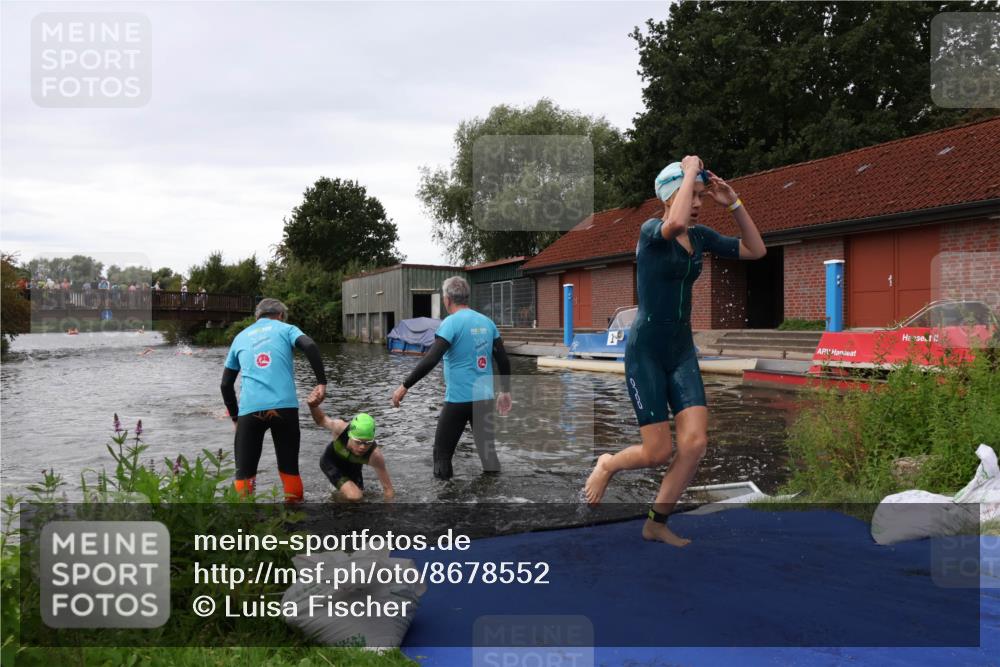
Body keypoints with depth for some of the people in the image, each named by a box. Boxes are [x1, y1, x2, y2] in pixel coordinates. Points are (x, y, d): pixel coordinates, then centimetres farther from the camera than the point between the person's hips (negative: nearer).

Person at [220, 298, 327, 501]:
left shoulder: (241, 336, 23)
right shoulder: (285, 329, 15)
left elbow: (226, 384, 21)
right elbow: (310, 346, -8)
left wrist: (234, 416, 27)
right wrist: (321, 382, -5)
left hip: (250, 409, 1)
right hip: (284, 406, -1)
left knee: (244, 471, 10)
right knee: (289, 466, 12)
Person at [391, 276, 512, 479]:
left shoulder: (452, 322, -11)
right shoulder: (487, 321, 7)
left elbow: (430, 360, -20)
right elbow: (504, 361, 8)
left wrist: (404, 386, -14)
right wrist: (505, 392, 19)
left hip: (458, 400, -6)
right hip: (485, 398, 6)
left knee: (442, 452, 6)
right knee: (487, 448, 14)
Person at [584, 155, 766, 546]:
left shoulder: (700, 236, 8)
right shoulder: (651, 230, -12)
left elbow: (755, 250, 11)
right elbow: (676, 223, -36)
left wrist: (733, 204, 2)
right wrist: (690, 171, -22)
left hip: (682, 352, 6)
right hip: (645, 352, -6)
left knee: (695, 443, -7)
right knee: (659, 452, -6)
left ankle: (657, 523, 11)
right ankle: (607, 465, 28)